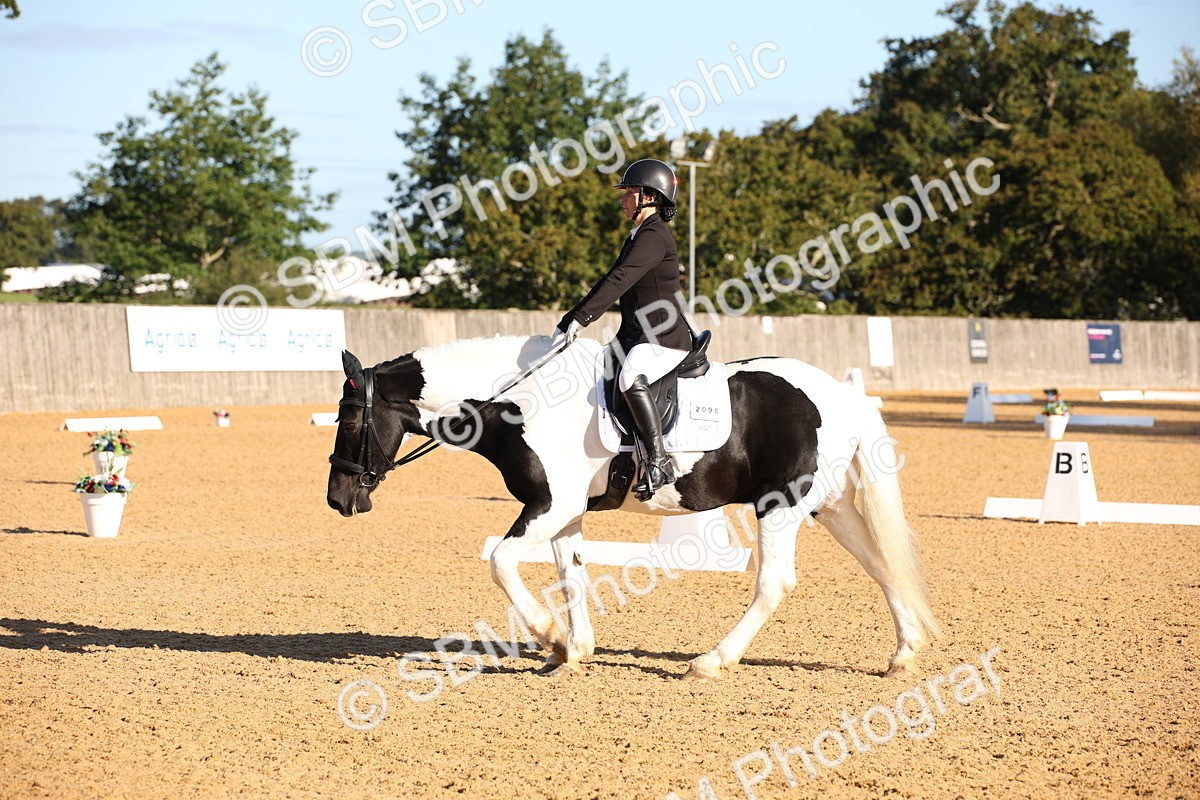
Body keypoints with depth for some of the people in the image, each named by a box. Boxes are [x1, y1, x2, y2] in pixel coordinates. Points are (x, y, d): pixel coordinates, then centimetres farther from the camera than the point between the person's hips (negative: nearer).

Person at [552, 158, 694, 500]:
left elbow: (620, 281, -24)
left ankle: (658, 464, -36)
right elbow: (612, 282, 20)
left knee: (630, 378, -37)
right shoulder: (638, 236, 18)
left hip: (666, 340, -11)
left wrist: (579, 319, -30)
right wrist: (569, 321, 13)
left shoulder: (654, 236, -14)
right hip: (636, 336, 11)